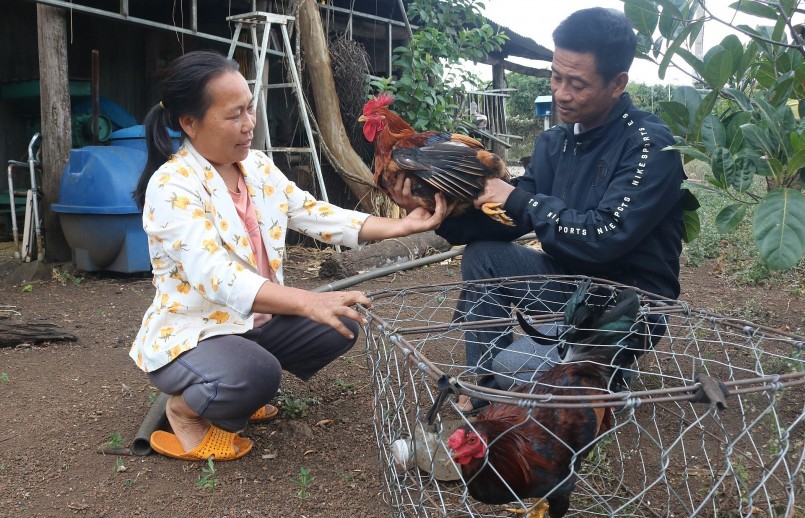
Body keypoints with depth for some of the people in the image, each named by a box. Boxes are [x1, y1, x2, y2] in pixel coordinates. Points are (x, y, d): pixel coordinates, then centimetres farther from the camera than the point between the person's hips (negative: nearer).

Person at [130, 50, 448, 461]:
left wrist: (400, 226, -14)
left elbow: (314, 214, -2)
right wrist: (309, 303, -46)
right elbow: (215, 277, -35)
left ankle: (245, 390, 13)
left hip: (254, 321, 8)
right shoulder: (171, 187, -22)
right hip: (190, 334, -8)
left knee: (341, 327, -2)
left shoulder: (256, 166, 2)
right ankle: (186, 409, -1)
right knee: (253, 375, -36)